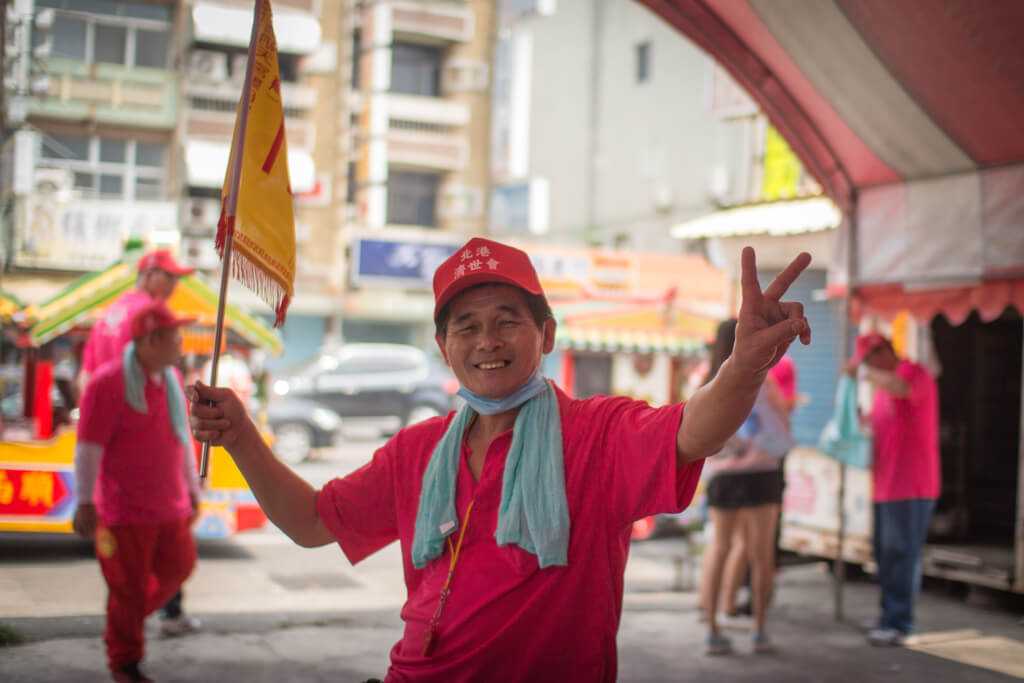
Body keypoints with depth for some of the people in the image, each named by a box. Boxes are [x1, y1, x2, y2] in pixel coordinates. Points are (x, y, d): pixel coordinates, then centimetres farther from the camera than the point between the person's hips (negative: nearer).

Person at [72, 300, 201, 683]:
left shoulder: (172, 379, 9)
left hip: (171, 507, 7)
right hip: (125, 509, -7)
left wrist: (192, 488, 20)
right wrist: (85, 501, -17)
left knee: (178, 569, 13)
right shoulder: (108, 382, -14)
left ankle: (129, 617, 37)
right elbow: (89, 447, -15)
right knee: (129, 587, 2)